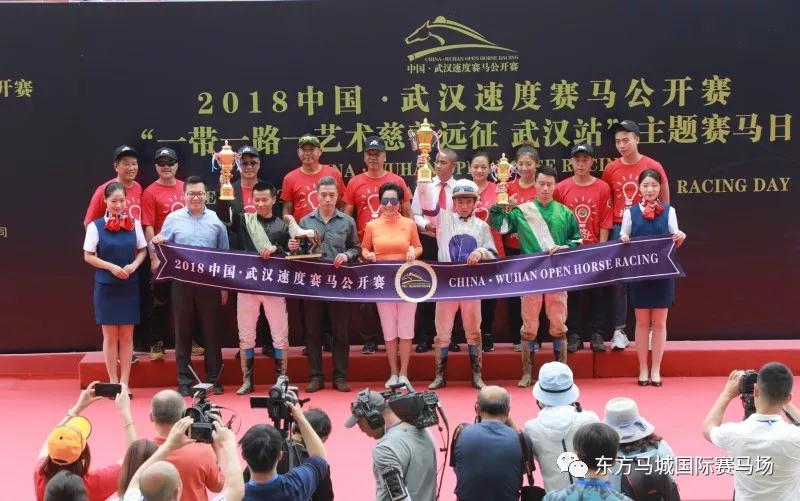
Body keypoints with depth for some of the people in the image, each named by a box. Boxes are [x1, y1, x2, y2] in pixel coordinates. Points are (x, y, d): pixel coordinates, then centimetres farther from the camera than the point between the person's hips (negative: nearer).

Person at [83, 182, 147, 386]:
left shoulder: (134, 224, 2)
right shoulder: (96, 226, -4)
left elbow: (142, 250, 9)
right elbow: (88, 256, -2)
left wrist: (133, 266, -10)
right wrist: (112, 267, -14)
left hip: (129, 286, 2)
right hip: (106, 286, -2)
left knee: (127, 336, 5)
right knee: (110, 336, 5)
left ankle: (124, 382, 10)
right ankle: (113, 382, 11)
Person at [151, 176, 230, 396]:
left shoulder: (216, 220, 5)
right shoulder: (173, 219, 5)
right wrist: (156, 243, -16)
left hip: (210, 283, 0)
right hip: (182, 283, 0)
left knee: (210, 331, 5)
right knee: (182, 331, 4)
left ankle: (214, 379, 14)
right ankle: (184, 381, 11)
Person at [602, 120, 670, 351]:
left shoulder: (653, 167, -2)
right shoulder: (610, 169, 3)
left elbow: (664, 201, 5)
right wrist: (607, 230, 3)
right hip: (619, 230, 2)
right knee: (619, 280, 2)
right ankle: (619, 330, 5)